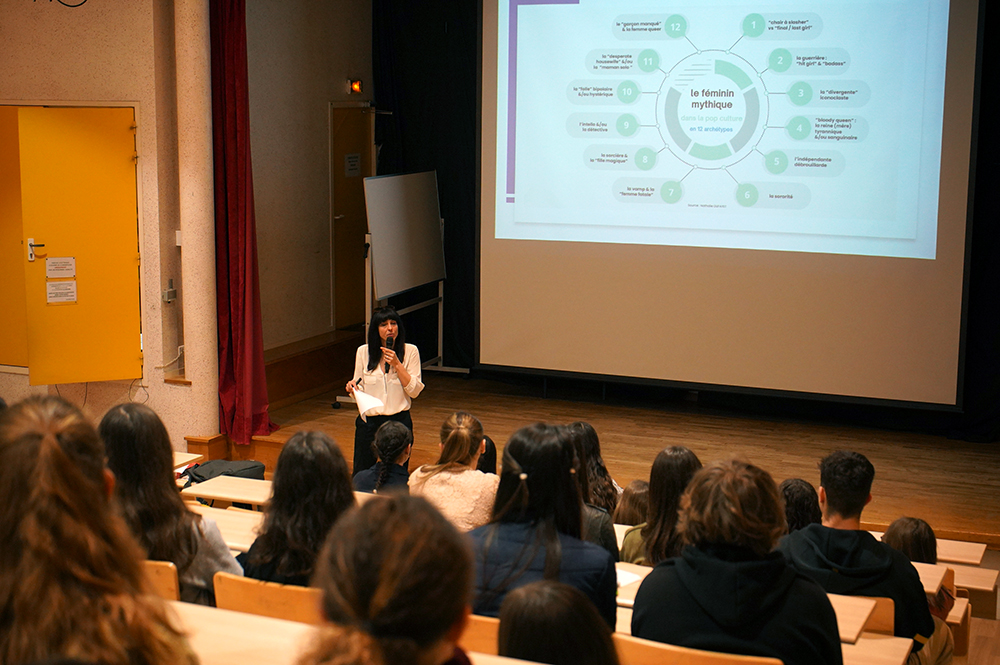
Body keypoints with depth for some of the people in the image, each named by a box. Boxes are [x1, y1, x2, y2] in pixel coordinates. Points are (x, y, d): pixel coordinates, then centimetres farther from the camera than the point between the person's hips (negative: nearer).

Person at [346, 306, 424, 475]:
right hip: (369, 421, 1)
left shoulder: (410, 351, -2)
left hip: (399, 421, -1)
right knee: (360, 475, 7)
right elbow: (359, 390, 9)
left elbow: (414, 391, -7)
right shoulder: (363, 352, 3)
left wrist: (396, 364, -15)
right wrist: (352, 388, -14)